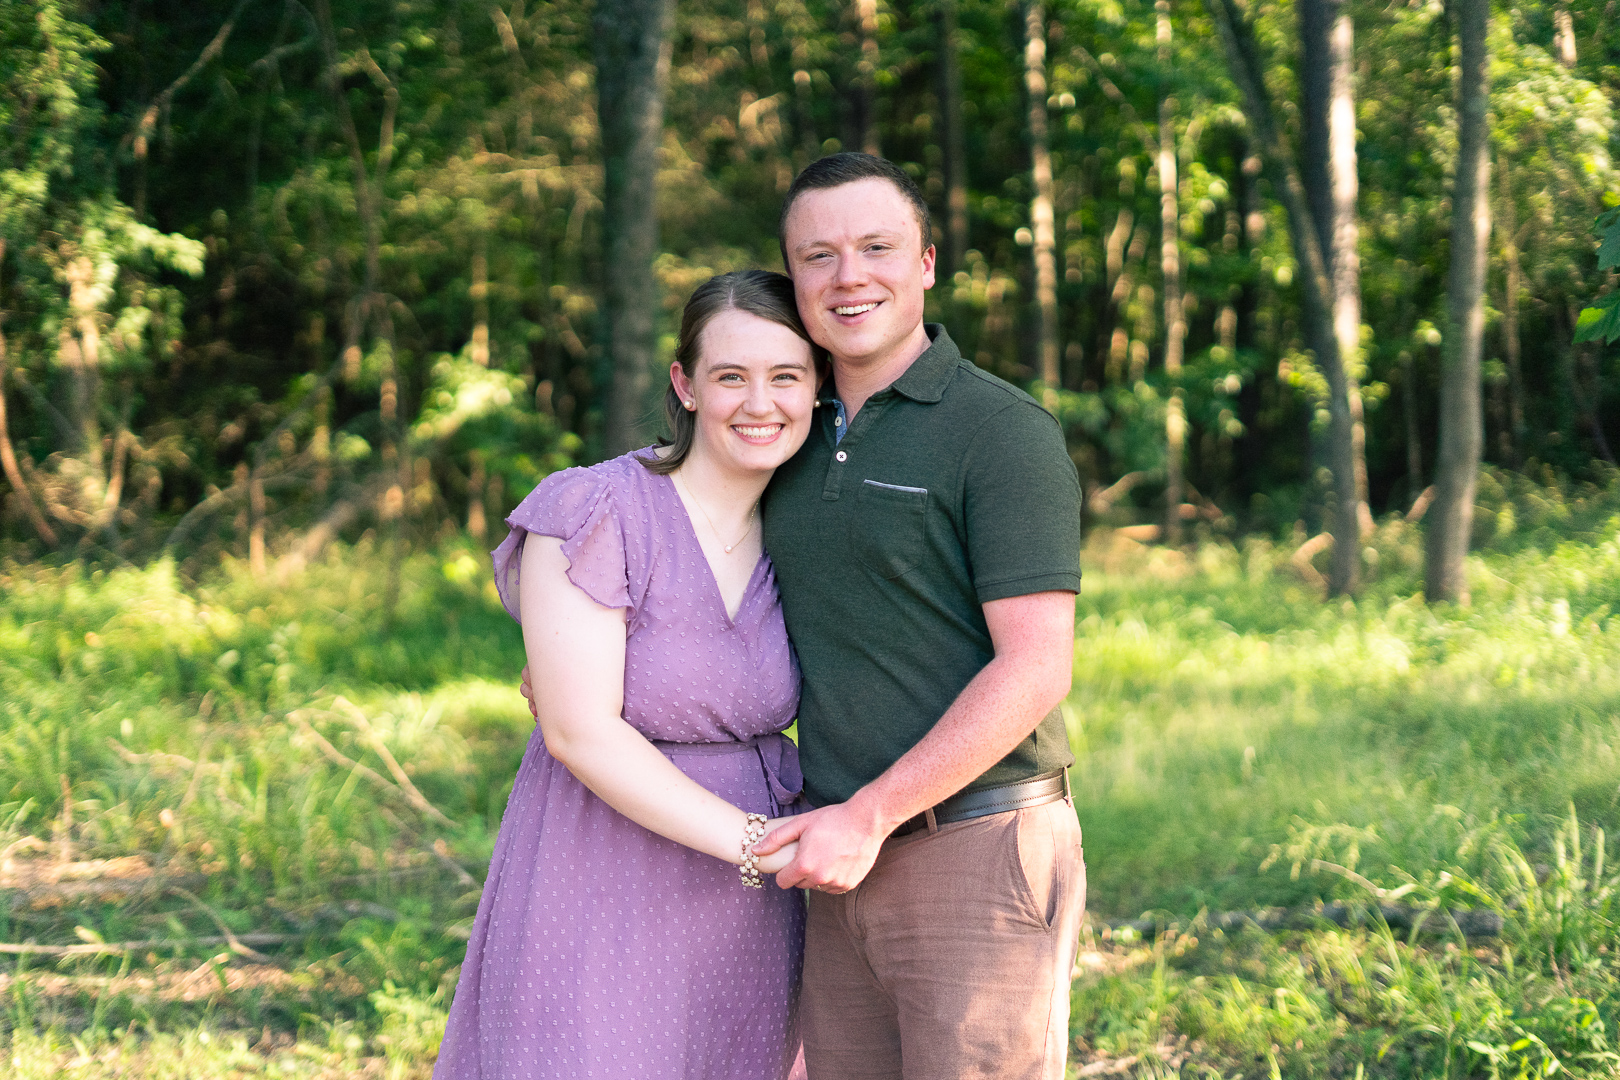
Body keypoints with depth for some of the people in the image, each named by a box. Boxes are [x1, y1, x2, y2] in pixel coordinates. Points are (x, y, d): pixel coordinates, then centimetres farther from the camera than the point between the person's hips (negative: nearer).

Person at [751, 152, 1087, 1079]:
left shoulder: (1003, 431, -9)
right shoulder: (802, 438, 13)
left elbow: (1037, 670, -15)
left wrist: (868, 816, -18)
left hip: (981, 858, -7)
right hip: (848, 866, 7)